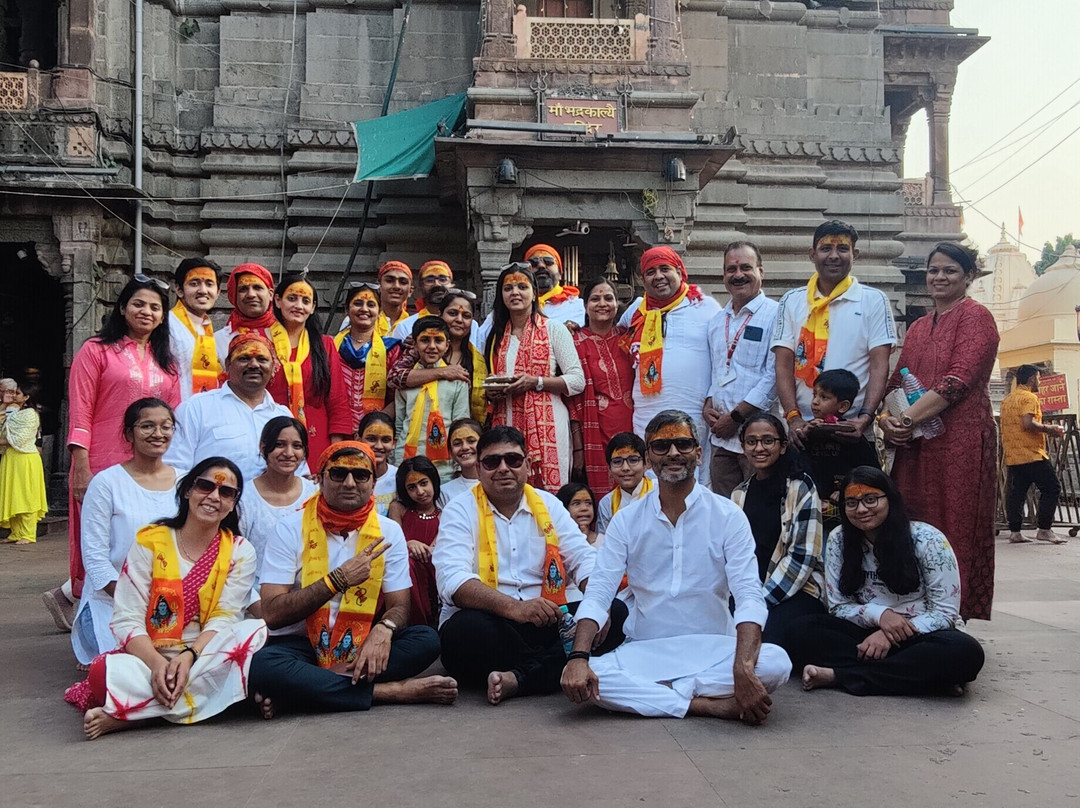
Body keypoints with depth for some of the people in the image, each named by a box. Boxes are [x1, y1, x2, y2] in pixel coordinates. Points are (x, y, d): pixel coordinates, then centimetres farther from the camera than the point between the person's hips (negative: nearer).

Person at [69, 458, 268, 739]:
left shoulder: (240, 552, 5)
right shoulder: (149, 540, 1)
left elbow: (223, 620, -5)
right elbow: (127, 620, -6)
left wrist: (189, 657, -26)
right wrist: (157, 663, -25)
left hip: (206, 659, 3)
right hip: (148, 658, -2)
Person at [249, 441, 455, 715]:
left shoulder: (388, 532, 3)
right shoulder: (291, 529, -5)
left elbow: (399, 606, 0)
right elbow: (273, 614, -13)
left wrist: (383, 630, -24)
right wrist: (338, 579, -21)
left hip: (362, 647, 3)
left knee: (426, 640, -23)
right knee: (263, 665, -36)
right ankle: (390, 691, -25)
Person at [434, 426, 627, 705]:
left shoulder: (548, 504, 12)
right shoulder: (461, 511, 0)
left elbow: (584, 559, 5)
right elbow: (452, 578, -17)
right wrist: (513, 607, -33)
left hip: (546, 620, 4)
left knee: (617, 613, -17)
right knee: (467, 629, -37)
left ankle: (517, 678, -26)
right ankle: (557, 669, -17)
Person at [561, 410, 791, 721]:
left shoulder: (728, 516, -2)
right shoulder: (627, 520, 3)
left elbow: (749, 596, -12)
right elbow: (597, 593, -4)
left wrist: (743, 670, -30)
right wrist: (578, 658, -24)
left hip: (713, 650, -1)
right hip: (643, 652, 1)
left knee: (777, 663, -30)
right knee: (576, 678, -28)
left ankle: (651, 691, -19)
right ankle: (710, 704, -21)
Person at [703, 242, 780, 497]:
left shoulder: (776, 315, -6)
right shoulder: (716, 321, 17)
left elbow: (774, 376, -13)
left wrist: (735, 417, -13)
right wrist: (707, 406, 3)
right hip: (721, 437, 6)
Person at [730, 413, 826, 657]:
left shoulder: (800, 487, -1)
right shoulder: (739, 494, 16)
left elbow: (802, 557, -9)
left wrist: (763, 600, -14)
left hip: (796, 592, -4)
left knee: (764, 642, -34)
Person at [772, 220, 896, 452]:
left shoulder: (874, 301, 5)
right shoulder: (791, 301, 10)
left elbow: (879, 366, -1)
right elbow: (783, 365, 4)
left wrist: (865, 418, -15)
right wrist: (793, 417, -9)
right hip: (801, 431, 1)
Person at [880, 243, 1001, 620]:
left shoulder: (975, 317, -3)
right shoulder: (918, 327, 20)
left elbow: (958, 380, -14)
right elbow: (897, 380, 18)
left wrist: (908, 418, -18)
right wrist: (887, 417, -2)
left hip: (960, 440, -7)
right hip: (913, 444, 7)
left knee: (955, 532, -4)